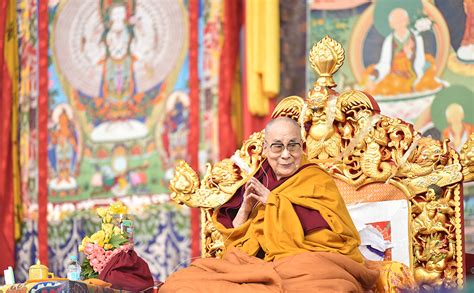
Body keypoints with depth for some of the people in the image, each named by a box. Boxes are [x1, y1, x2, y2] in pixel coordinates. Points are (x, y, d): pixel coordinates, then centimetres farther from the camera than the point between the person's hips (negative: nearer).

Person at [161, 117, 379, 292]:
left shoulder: (317, 180, 9)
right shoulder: (258, 182, 22)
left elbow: (331, 230, -9)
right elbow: (232, 238, 20)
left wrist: (273, 201, -4)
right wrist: (245, 208, 0)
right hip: (256, 265, 4)